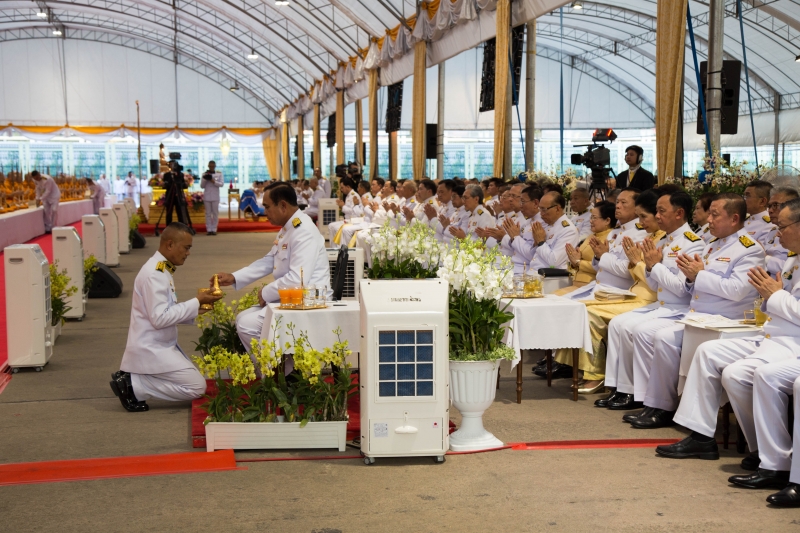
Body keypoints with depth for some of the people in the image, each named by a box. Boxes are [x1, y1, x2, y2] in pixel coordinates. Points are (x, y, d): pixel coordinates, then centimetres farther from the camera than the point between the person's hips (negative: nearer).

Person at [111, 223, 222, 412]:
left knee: (192, 376, 21)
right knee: (197, 387, -12)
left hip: (161, 345, 10)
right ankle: (133, 386, -8)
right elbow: (159, 318, -25)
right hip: (151, 349, -10)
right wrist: (196, 303, -18)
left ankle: (132, 379, 11)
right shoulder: (154, 274, -20)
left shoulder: (161, 269, 11)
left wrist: (196, 309, 3)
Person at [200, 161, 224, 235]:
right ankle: (209, 229, 3)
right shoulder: (204, 174, 7)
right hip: (207, 196, 1)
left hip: (215, 196, -1)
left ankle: (214, 229, 4)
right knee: (208, 213, 1)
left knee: (215, 213, -1)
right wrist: (205, 179, -9)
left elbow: (222, 184, -3)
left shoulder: (219, 174, 4)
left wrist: (214, 182, -17)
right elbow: (202, 186, 6)